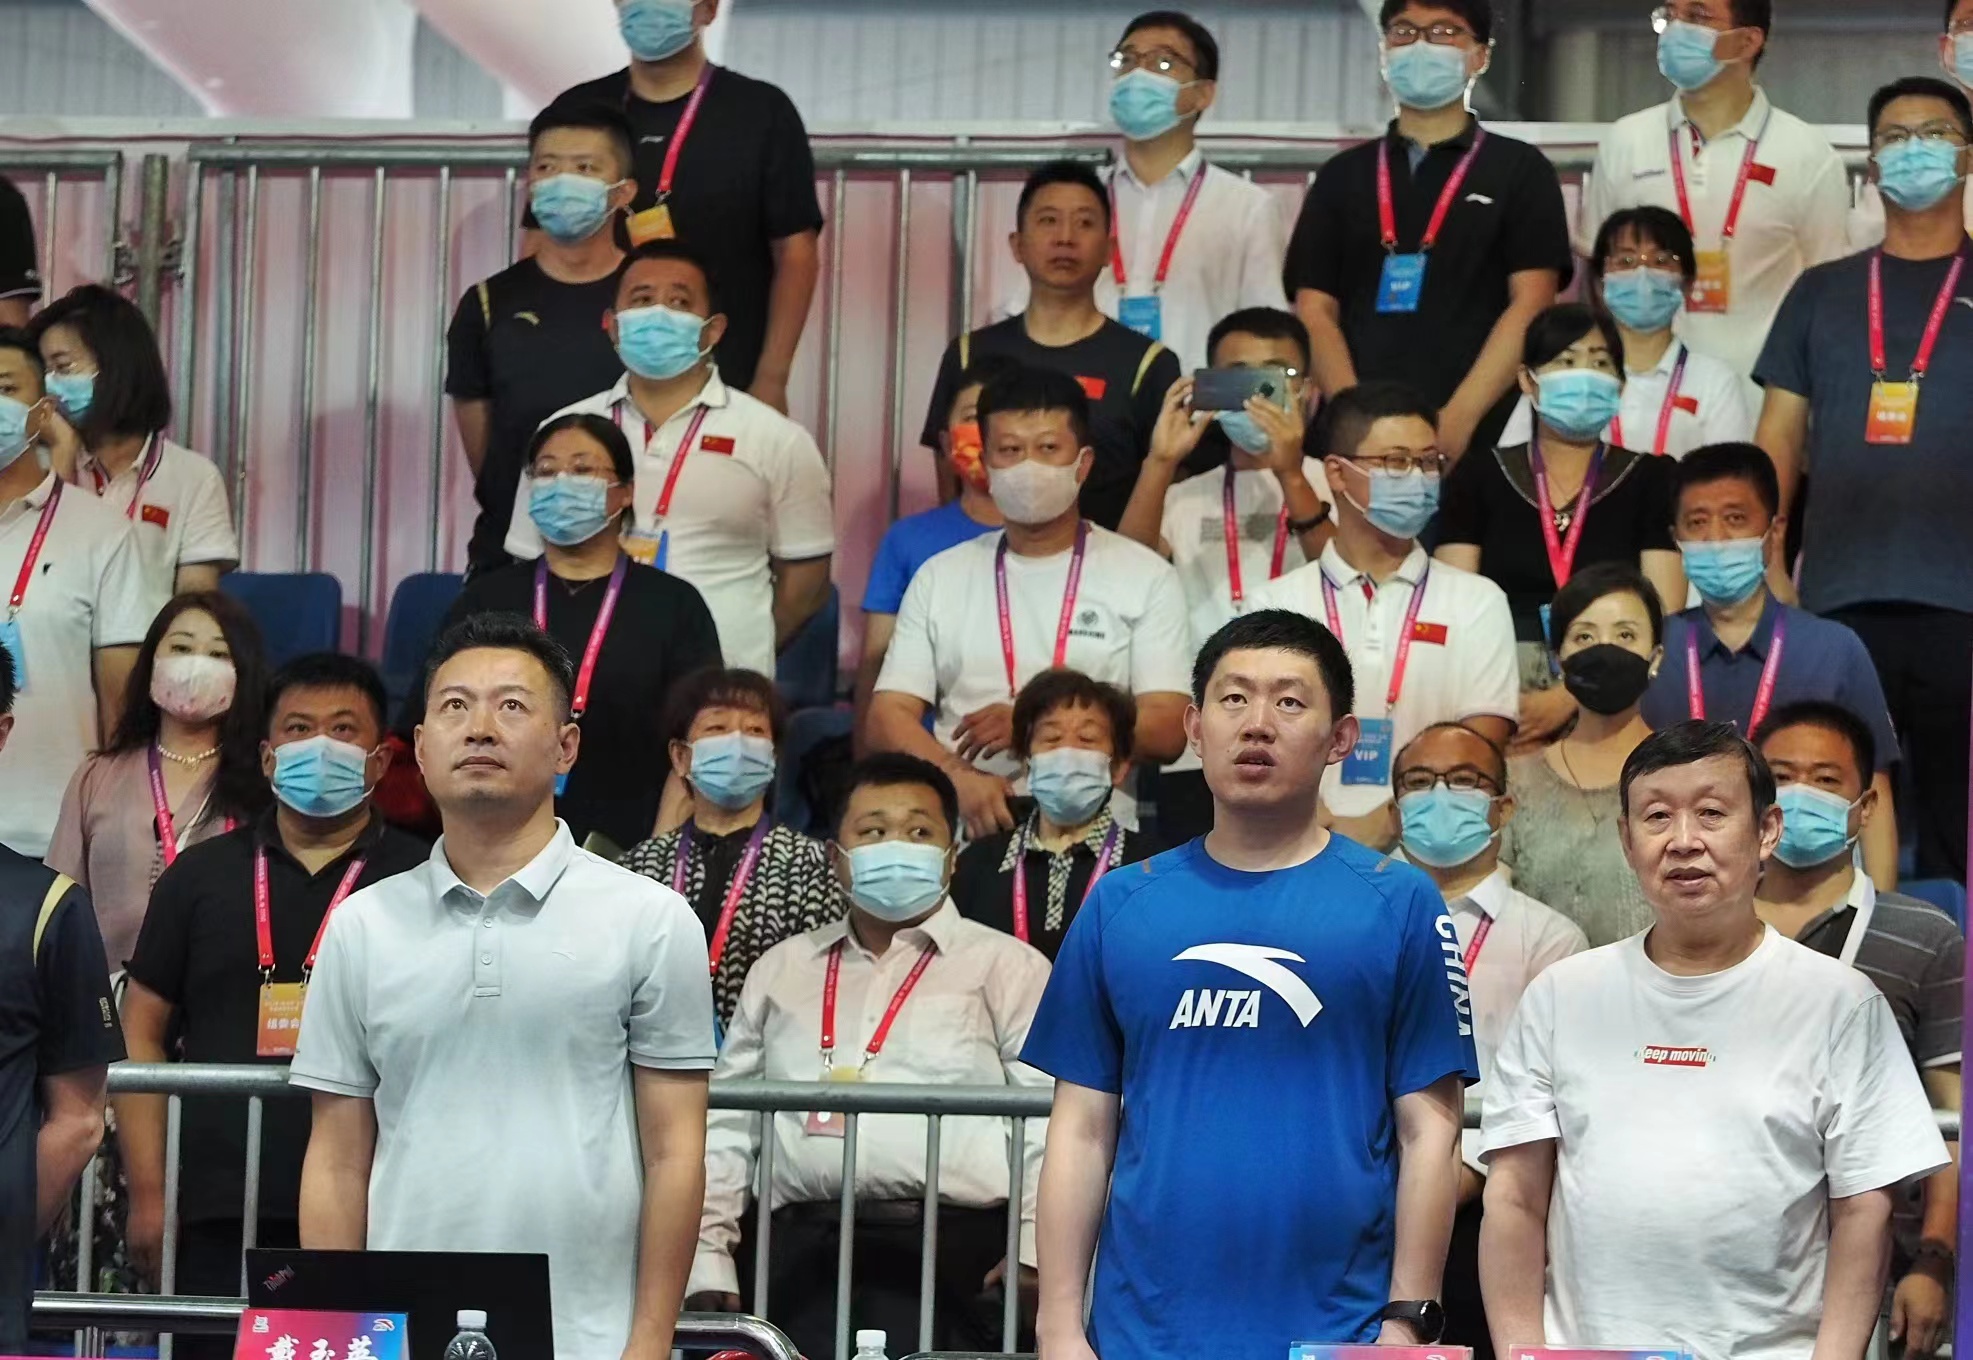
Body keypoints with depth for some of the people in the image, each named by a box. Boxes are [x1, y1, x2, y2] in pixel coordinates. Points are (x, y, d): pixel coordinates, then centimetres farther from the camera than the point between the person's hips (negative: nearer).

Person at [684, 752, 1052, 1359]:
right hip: (804, 1250, 3)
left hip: (951, 1248, -3)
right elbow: (729, 1121, 21)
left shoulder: (1007, 967, 9)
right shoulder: (782, 968, 22)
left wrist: (1035, 1251, -13)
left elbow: (1050, 1122, -1)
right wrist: (708, 1253, 12)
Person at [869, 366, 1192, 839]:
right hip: (963, 831, 2)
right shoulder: (940, 577, 15)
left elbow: (1166, 729, 0)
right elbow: (887, 718, 8)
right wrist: (960, 777, -12)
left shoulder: (1146, 577, 8)